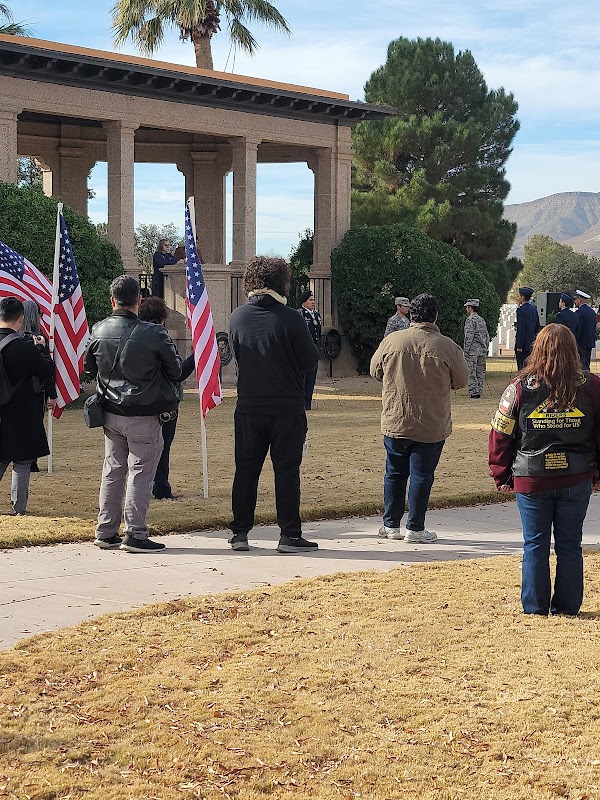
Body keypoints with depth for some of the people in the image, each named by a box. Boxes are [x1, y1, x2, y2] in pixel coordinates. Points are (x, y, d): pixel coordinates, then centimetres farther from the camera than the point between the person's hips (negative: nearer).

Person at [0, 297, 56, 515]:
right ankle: (19, 510, 7)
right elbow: (47, 371, -10)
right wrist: (41, 348, 5)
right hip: (22, 414, -5)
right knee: (21, 464, 5)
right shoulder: (24, 346, -18)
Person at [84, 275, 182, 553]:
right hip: (143, 415, -5)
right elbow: (175, 369, -4)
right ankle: (135, 535, 1)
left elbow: (88, 366, 12)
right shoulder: (153, 334, -17)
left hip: (110, 413, 5)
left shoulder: (98, 331, -3)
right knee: (140, 473, 1)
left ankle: (105, 532, 19)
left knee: (112, 471, 14)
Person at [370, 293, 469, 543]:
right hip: (431, 427, -2)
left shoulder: (391, 341, -4)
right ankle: (415, 528, 9)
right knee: (421, 475, 5)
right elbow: (461, 381, 2)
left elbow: (375, 371, 10)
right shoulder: (447, 347, -11)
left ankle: (391, 524, 21)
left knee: (395, 473, 15)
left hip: (395, 424, 2)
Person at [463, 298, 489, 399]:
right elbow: (487, 336, 17)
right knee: (480, 373, 10)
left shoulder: (470, 320, -10)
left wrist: (465, 350, -15)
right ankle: (479, 392, 11)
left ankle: (473, 393, -10)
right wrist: (486, 349, 21)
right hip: (482, 350, 8)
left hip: (472, 350, -8)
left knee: (471, 373, -6)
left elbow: (469, 336, -17)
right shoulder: (482, 320, 15)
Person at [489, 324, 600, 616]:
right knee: (570, 545, 11)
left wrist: (501, 476, 7)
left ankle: (534, 606, 12)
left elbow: (501, 435, -3)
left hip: (531, 480, -1)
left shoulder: (520, 387, -6)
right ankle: (567, 606, 16)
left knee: (535, 545, 9)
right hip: (576, 480, 1)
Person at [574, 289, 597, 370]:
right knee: (586, 365, 13)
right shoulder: (592, 311, 12)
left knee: (581, 365, -7)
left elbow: (577, 329, -18)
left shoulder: (579, 312, -15)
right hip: (590, 342, 9)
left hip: (582, 343, -9)